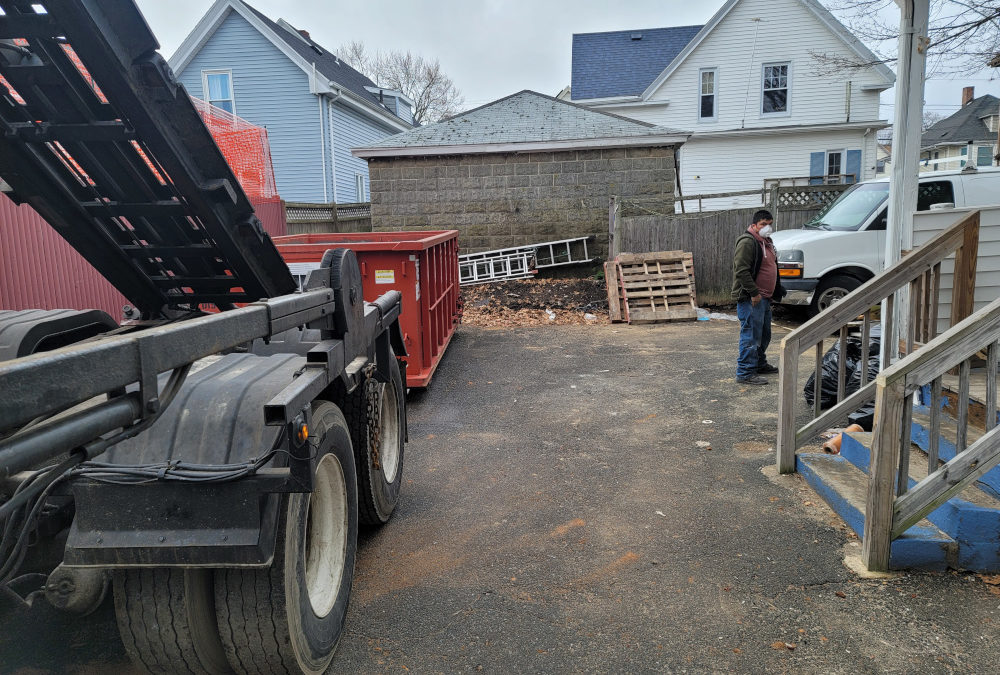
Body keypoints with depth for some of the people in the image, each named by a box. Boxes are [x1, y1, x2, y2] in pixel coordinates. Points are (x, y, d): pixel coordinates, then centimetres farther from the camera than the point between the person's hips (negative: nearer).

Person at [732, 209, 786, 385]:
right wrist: (754, 293, -23)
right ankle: (745, 373, -6)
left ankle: (760, 364, 35)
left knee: (764, 334, 20)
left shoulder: (766, 242, 18)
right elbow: (741, 270, -23)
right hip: (751, 299, -10)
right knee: (751, 336, -10)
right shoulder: (747, 242, -15)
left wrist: (775, 292, 24)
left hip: (764, 298, 10)